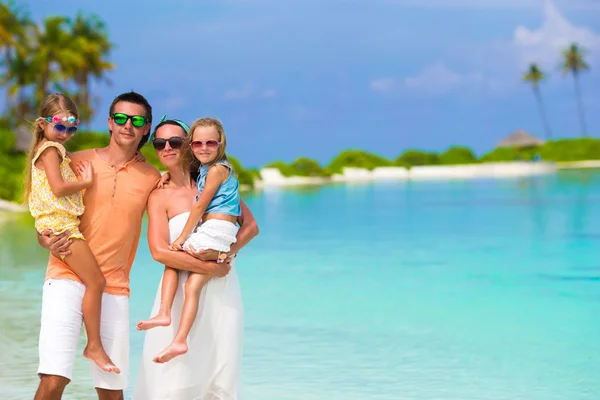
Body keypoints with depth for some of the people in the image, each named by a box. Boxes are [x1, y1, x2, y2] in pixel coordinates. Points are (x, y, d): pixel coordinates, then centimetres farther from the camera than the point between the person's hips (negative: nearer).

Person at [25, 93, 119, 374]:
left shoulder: (48, 149, 23)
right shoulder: (51, 149, -7)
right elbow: (58, 188, -18)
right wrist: (86, 182, -6)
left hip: (63, 224, 10)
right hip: (61, 224, -10)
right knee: (96, 282, -11)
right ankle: (94, 346, -8)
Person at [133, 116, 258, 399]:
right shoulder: (160, 196, -1)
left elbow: (250, 225, 9)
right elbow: (160, 252, -12)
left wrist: (227, 252, -10)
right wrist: (211, 266, -13)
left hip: (223, 291, 3)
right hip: (183, 293, -3)